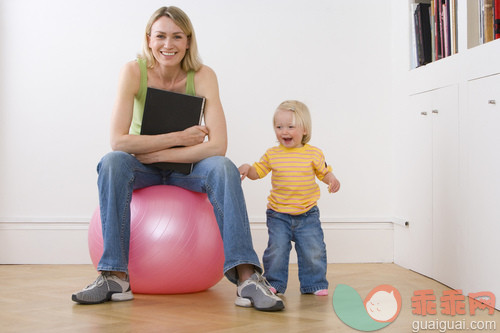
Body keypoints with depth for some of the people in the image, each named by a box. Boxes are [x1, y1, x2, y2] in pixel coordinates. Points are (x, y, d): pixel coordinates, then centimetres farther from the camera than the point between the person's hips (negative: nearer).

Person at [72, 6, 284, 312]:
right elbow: (118, 141, -23)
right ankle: (115, 276, -32)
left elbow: (217, 146, -24)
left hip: (186, 169, 0)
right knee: (113, 163, -32)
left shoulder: (202, 76, -14)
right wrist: (179, 138, -25)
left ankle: (246, 277, -36)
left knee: (224, 168, -30)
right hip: (143, 170, 0)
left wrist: (156, 152, -25)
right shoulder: (134, 72, -14)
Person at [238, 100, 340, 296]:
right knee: (277, 249, -4)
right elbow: (258, 172, 7)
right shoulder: (272, 154, 0)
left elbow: (324, 172, 9)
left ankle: (314, 284, 16)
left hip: (307, 214, 0)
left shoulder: (314, 153, -2)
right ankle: (274, 283, 14)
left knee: (313, 250, -1)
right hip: (278, 214, 0)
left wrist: (332, 179, -12)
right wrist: (246, 169, -13)